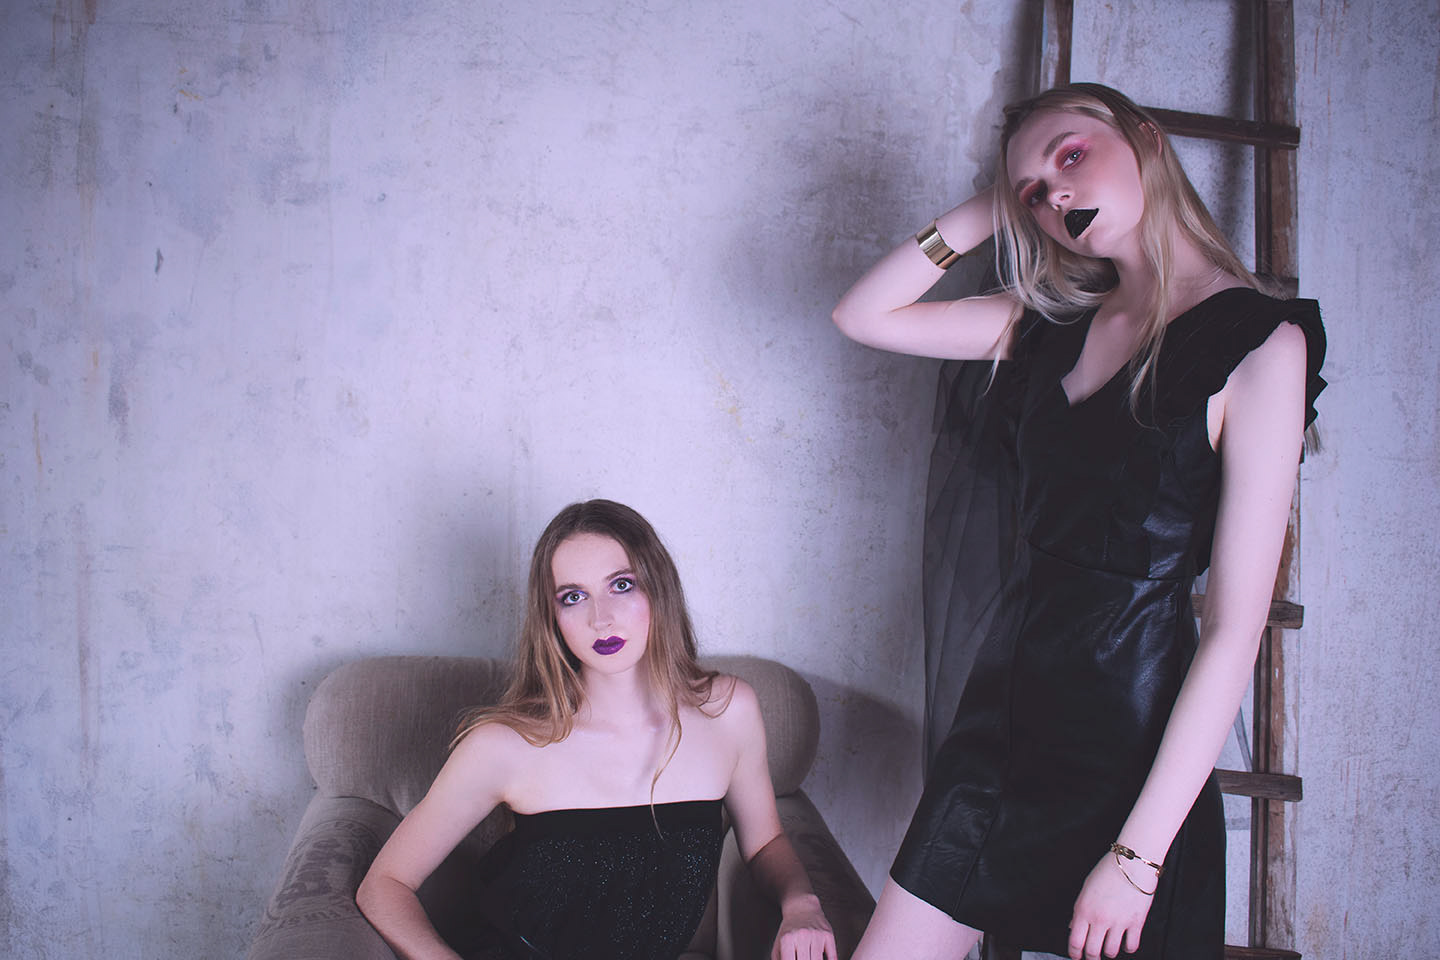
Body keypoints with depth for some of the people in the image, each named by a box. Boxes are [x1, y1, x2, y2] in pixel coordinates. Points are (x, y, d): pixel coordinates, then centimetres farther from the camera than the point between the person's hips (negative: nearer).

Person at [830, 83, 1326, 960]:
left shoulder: (1260, 342, -10)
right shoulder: (1055, 321, 7)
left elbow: (1234, 633, -15)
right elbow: (863, 315, 11)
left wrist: (1138, 852, -16)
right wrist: (982, 216, 3)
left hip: (1134, 734, -5)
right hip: (1007, 706, 5)